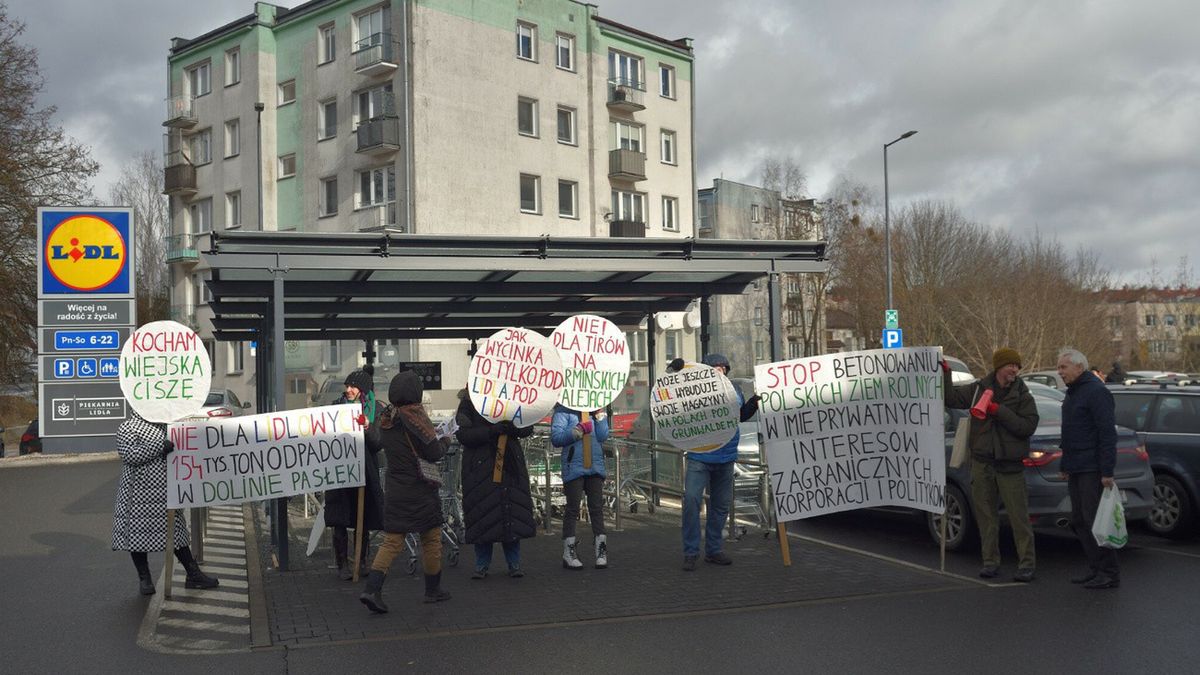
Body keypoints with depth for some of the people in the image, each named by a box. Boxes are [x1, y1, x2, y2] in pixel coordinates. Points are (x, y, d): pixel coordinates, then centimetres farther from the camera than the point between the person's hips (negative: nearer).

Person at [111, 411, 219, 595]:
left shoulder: (162, 426, 13)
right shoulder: (128, 428, -9)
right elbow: (128, 454, -23)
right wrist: (160, 447, -24)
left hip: (165, 493, 7)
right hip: (140, 495, -7)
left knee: (175, 533, 9)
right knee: (139, 533, 5)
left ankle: (193, 575, 12)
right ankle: (144, 579, 19)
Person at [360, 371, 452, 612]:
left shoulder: (384, 418, 2)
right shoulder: (414, 415, -16)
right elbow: (433, 453, -17)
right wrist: (444, 444, 5)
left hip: (394, 490, 5)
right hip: (420, 491, -5)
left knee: (392, 541, 9)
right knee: (431, 539, 11)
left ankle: (372, 588, -5)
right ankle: (433, 590, 22)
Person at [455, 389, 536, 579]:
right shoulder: (468, 403, 0)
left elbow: (527, 429, 6)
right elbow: (463, 434, -10)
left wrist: (512, 427, -16)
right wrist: (492, 431, -21)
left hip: (510, 465, 2)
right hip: (480, 469, -2)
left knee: (513, 510, 2)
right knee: (482, 513, 1)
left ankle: (514, 564, 13)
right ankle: (481, 565, 14)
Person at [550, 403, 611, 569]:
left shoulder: (593, 412, 12)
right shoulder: (563, 412, -2)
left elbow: (602, 436, 2)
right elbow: (556, 438, -13)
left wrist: (600, 415, -5)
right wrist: (579, 430, -19)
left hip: (595, 467, 5)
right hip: (574, 467, -4)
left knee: (597, 508, 6)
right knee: (572, 509, 0)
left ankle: (601, 551, 11)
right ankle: (568, 554, 6)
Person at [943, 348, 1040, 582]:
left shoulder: (1022, 395, -1)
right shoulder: (978, 389, 5)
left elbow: (1028, 426, -11)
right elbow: (951, 398, 8)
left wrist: (999, 411, -18)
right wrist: (945, 374, -3)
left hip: (1010, 465, -3)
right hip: (982, 463, 3)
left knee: (1019, 516, -1)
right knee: (986, 515, 9)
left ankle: (1027, 563, 8)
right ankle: (990, 561, 19)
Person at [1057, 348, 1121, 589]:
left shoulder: (1096, 392, -13)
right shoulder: (1073, 392, 18)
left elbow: (1108, 433, -18)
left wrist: (1107, 471, -22)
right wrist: (1064, 465, 22)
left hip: (1092, 470, -10)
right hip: (1076, 470, 10)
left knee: (1094, 520, -7)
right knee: (1079, 521, 12)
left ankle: (1110, 573, 1)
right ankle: (1096, 569, 19)